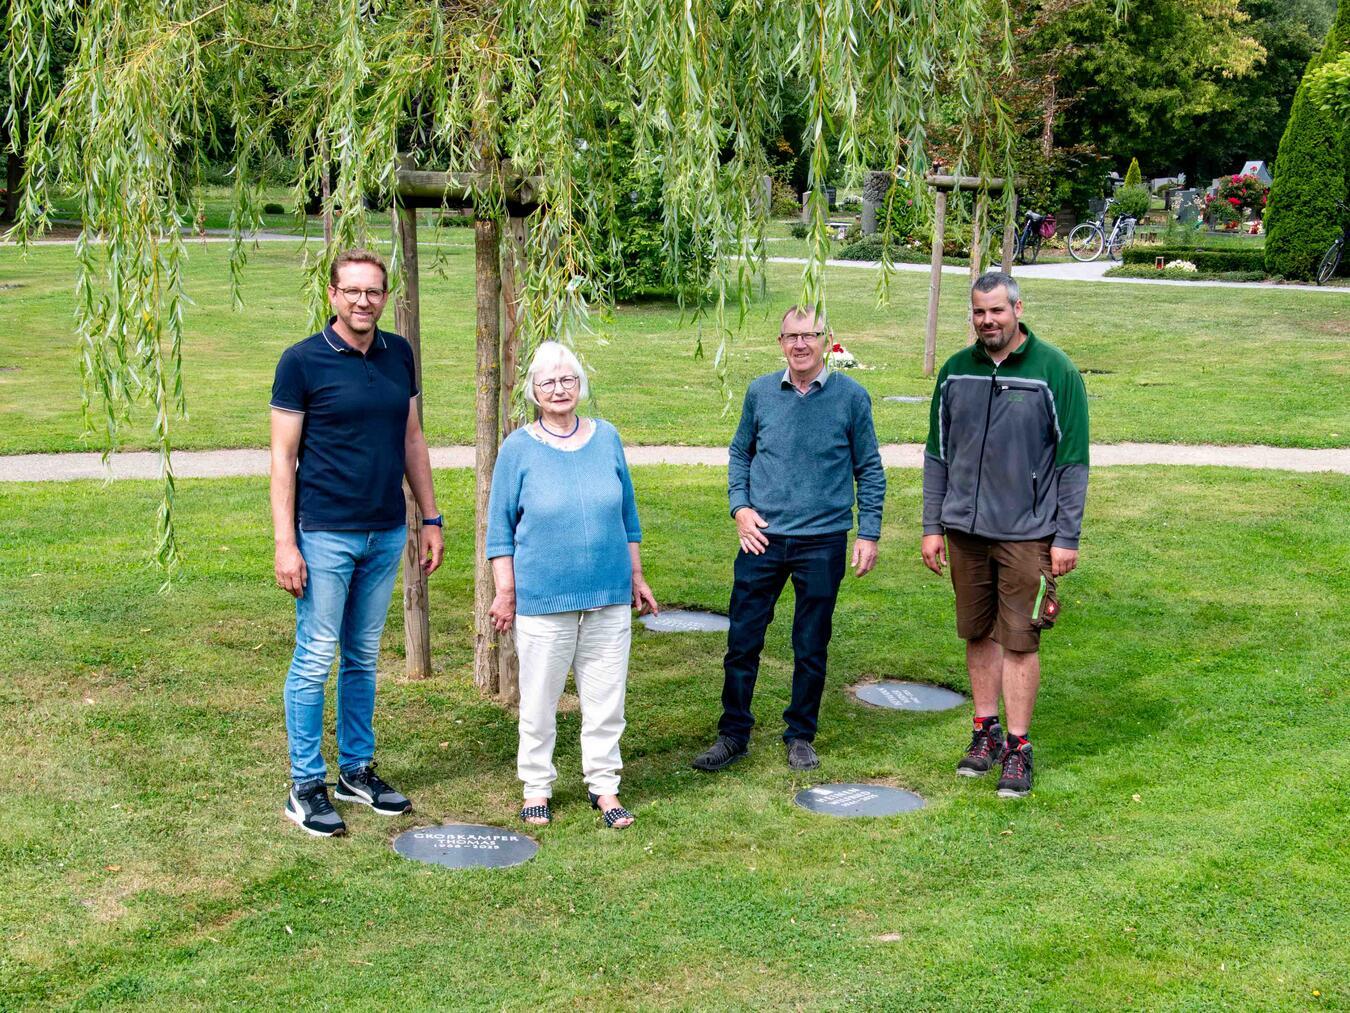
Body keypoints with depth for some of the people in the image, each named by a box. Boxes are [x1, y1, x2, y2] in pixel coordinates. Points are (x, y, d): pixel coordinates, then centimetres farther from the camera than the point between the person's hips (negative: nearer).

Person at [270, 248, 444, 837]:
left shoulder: (399, 356, 7)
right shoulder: (303, 361, -8)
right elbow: (283, 456, -8)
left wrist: (430, 517, 13)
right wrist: (284, 543, -13)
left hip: (387, 534, 5)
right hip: (325, 535, -5)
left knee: (363, 657, 14)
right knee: (315, 660, 0)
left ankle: (356, 769, 25)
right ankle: (306, 785, 10)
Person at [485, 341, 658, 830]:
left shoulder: (606, 438, 6)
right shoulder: (518, 448, -3)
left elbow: (627, 514, 14)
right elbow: (500, 528, 1)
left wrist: (636, 577, 14)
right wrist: (505, 592, -2)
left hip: (609, 596, 3)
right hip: (542, 600, -3)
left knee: (606, 696, 9)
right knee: (539, 699, 7)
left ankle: (603, 784, 22)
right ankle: (537, 786, 23)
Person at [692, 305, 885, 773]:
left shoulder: (851, 396, -2)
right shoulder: (760, 392, 3)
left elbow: (869, 470, 4)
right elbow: (740, 454, 15)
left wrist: (869, 533, -1)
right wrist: (739, 506, 1)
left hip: (823, 542, -1)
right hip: (762, 537, 2)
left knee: (811, 649, 8)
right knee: (742, 641, 3)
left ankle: (800, 737, 24)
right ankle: (733, 734, 17)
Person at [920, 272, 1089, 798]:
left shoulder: (1054, 370, -5)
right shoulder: (955, 371, 6)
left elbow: (1073, 460, -4)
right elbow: (937, 454, 12)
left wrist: (1067, 537, -6)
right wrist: (931, 527, 8)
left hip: (1027, 533, -4)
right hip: (964, 531, 4)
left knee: (1020, 640, -2)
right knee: (978, 634, 11)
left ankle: (1018, 747, 8)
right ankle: (986, 732, 25)